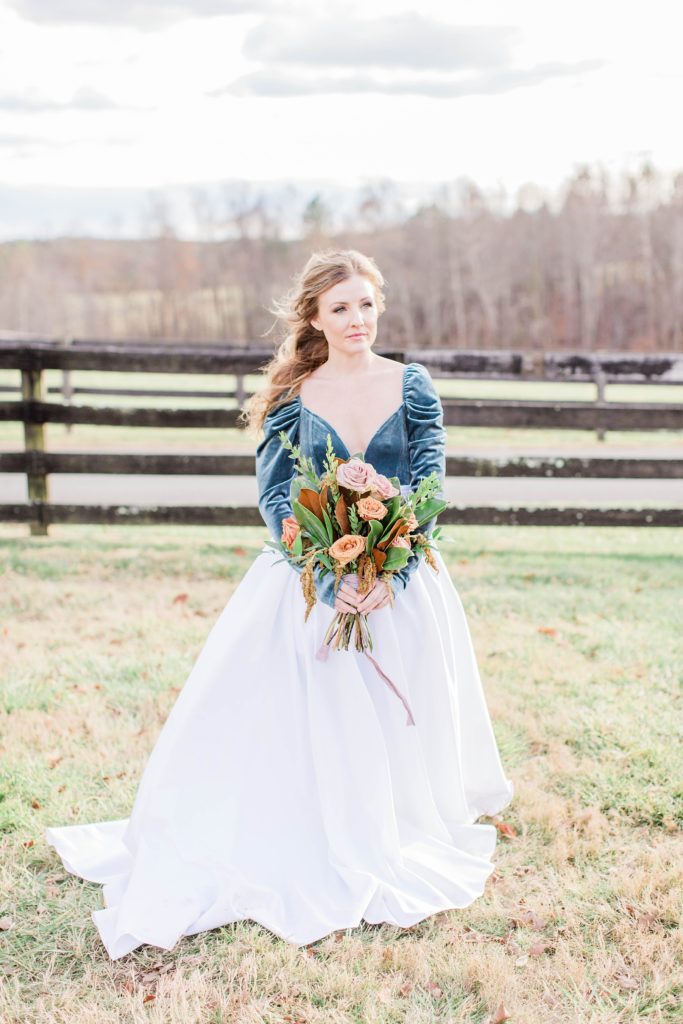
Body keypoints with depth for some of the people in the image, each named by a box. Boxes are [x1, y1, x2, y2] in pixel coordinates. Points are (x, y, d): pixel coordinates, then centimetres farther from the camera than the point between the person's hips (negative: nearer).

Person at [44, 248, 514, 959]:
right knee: (298, 732, -2)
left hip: (402, 579, 1)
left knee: (397, 730, 9)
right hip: (310, 579, 0)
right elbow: (274, 498, -5)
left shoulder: (413, 387, 0)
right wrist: (332, 574, -19)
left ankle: (397, 854, 30)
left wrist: (389, 575, -18)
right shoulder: (292, 397, 0)